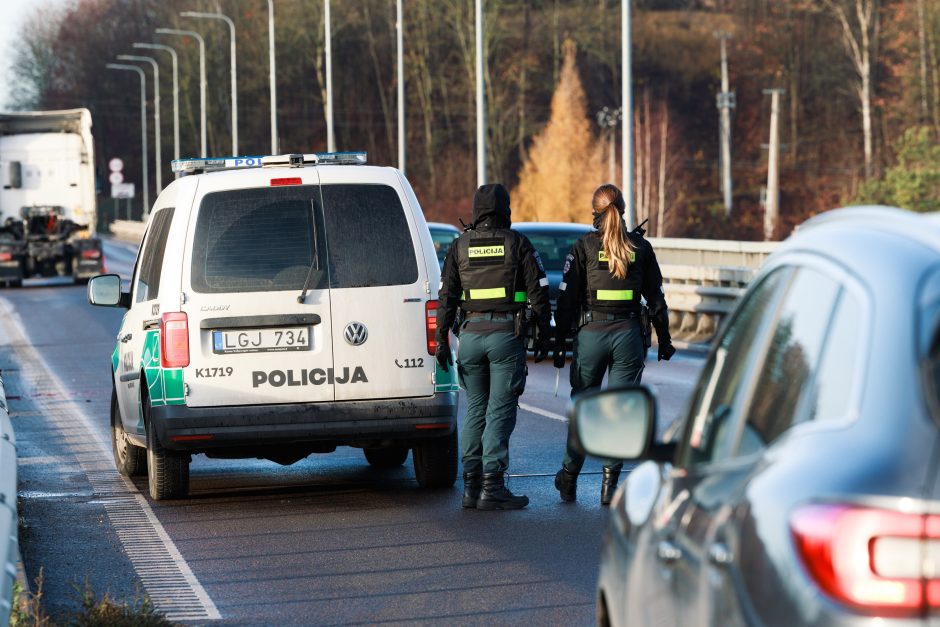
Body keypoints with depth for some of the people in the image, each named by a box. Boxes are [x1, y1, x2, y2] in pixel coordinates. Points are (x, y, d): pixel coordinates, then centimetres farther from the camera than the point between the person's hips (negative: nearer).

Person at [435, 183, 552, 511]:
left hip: (471, 335, 3)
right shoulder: (517, 243, -1)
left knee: (476, 410, 12)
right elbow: (538, 292, -3)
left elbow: (446, 297, 5)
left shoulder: (460, 246, 7)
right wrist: (543, 335, 6)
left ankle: (471, 485, 10)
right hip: (507, 334, -3)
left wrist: (442, 340, 8)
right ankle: (492, 488, -7)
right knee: (500, 411, -3)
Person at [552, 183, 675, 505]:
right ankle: (610, 483, 1)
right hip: (629, 334, 1)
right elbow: (656, 298, 8)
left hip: (591, 333, -1)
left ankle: (569, 479, 19)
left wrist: (559, 343, 2)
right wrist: (664, 339, 17)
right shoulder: (640, 247, 3)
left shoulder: (584, 247, -3)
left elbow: (567, 299, -3)